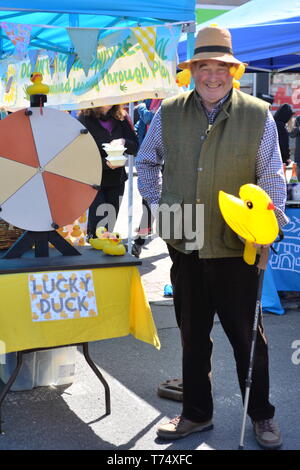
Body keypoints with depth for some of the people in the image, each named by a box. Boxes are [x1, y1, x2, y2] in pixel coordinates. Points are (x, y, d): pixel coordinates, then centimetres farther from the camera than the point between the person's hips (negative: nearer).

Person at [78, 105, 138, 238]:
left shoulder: (121, 118, 4)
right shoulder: (85, 119, -9)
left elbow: (135, 147, 4)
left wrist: (124, 142, -18)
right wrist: (105, 163, -27)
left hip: (116, 179, 4)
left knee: (111, 223, 9)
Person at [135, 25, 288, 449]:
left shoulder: (258, 115, -4)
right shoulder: (169, 113, 3)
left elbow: (271, 178, 0)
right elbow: (146, 163, 18)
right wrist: (159, 204, 9)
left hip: (236, 248, -3)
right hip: (185, 244, 3)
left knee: (247, 335, 9)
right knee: (192, 335, 16)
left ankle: (262, 415, 29)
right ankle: (196, 413, 33)